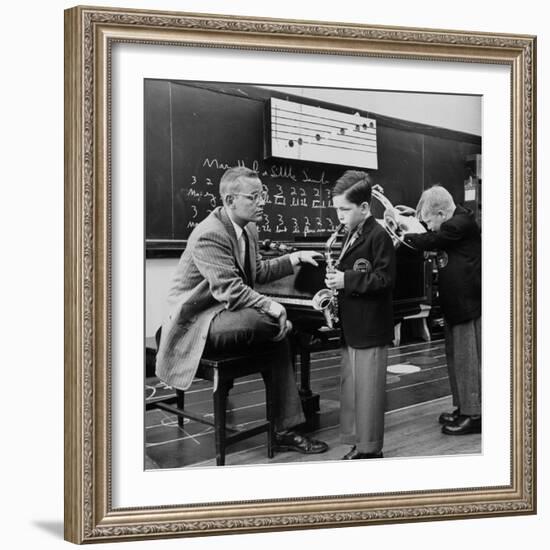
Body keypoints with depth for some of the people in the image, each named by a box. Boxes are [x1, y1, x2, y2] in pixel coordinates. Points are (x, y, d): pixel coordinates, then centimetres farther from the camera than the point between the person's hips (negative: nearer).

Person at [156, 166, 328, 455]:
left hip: (222, 311, 10)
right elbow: (230, 290, -29)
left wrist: (295, 258, 13)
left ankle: (285, 431, -1)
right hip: (197, 321, -10)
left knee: (279, 338, -7)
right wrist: (271, 307, -32)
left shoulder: (248, 229, 9)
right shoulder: (209, 235, -21)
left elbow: (257, 272, 22)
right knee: (274, 323, -30)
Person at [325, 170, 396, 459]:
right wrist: (335, 281, 7)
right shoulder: (353, 235, 14)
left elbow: (384, 279, -19)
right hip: (351, 327, 9)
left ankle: (370, 449, 9)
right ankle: (357, 443, 23)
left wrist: (347, 280, -21)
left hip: (371, 329, -9)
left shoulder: (378, 236, -13)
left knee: (367, 391, -1)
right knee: (349, 387, 13)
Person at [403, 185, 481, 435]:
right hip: (455, 302, 10)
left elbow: (430, 241, -18)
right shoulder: (452, 224, 13)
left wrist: (406, 236, -5)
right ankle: (463, 408, 26)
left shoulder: (462, 223, -17)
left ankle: (474, 415, 3)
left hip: (468, 302, -10)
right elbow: (432, 239, 10)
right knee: (456, 357, 15)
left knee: (469, 359, -4)